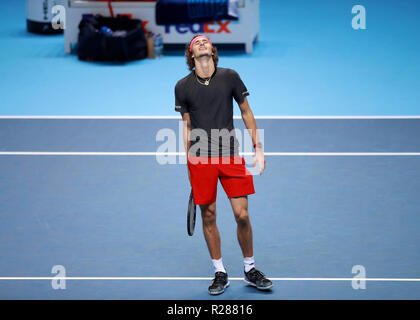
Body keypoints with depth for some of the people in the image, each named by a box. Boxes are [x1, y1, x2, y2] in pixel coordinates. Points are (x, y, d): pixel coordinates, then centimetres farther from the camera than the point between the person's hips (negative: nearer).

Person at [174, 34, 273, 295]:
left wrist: (258, 148, 6)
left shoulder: (230, 77, 0)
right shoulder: (183, 87, 1)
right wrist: (189, 164, 11)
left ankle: (250, 269, 16)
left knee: (242, 215, -2)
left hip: (231, 156, 0)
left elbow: (246, 112, 10)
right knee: (209, 217, 4)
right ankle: (220, 272, 18)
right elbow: (187, 126, 11)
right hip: (201, 159, 0)